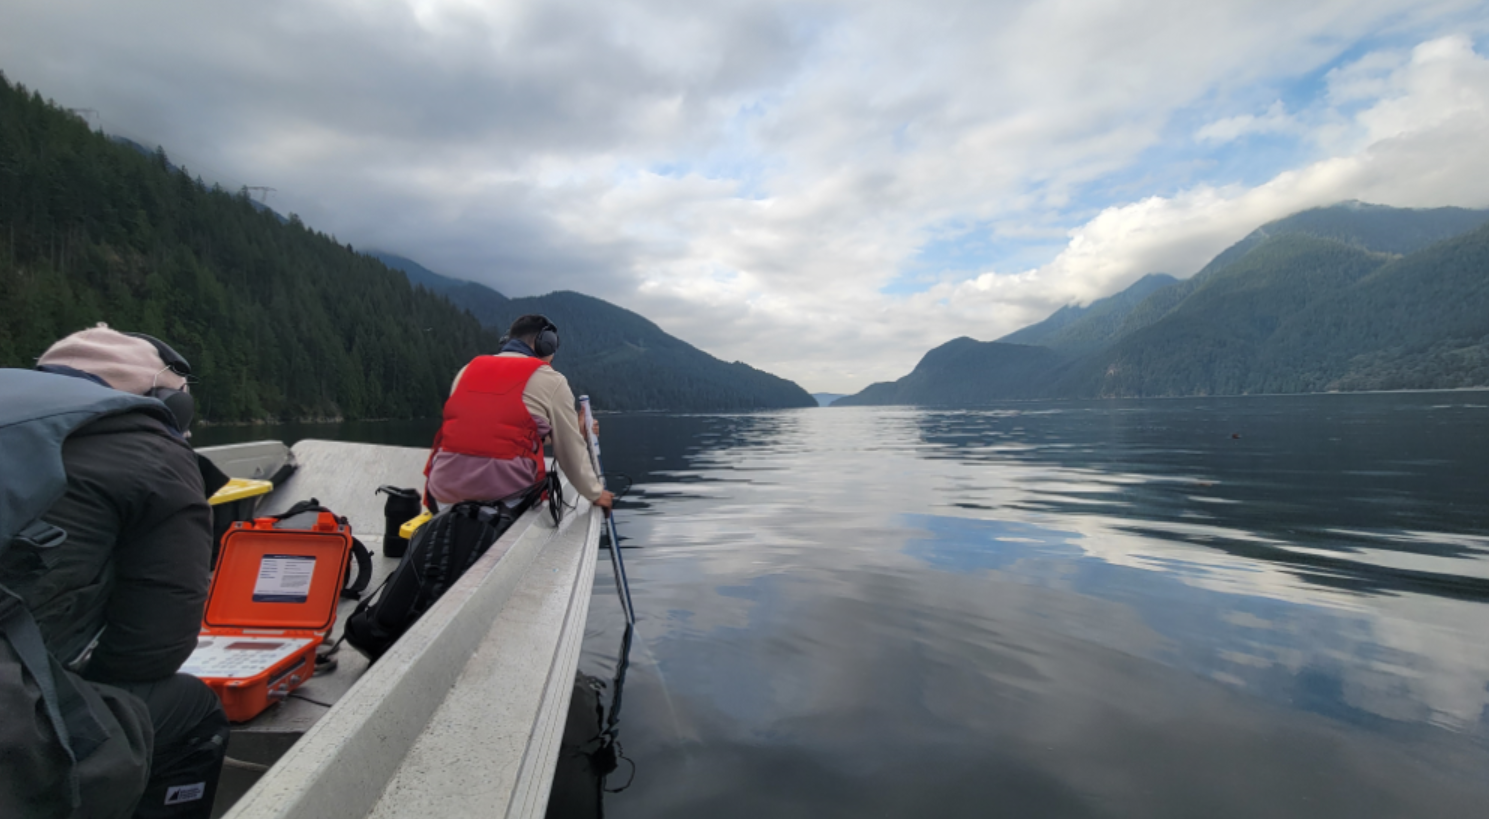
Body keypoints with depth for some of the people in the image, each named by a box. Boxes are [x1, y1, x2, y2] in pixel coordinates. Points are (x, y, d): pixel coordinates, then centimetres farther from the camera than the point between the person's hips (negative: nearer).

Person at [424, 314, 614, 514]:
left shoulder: (468, 370, 18)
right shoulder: (551, 380, 4)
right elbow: (571, 452, 8)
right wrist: (595, 494, 21)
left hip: (445, 492, 5)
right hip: (505, 494, -5)